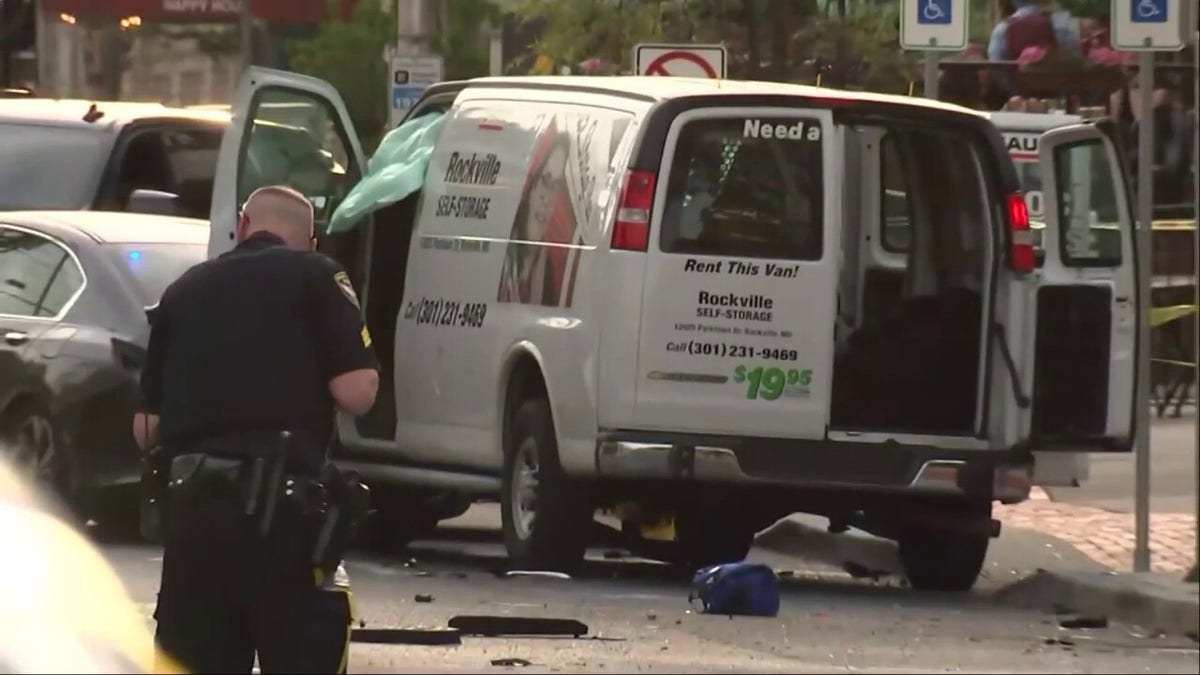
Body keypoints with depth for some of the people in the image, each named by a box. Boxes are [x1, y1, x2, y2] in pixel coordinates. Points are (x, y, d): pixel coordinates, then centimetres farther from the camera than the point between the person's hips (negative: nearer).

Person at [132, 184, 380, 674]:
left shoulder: (185, 292, 16)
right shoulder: (314, 277, 2)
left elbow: (146, 428, 16)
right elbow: (356, 392, -7)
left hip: (190, 505, 4)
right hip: (281, 509, -4)